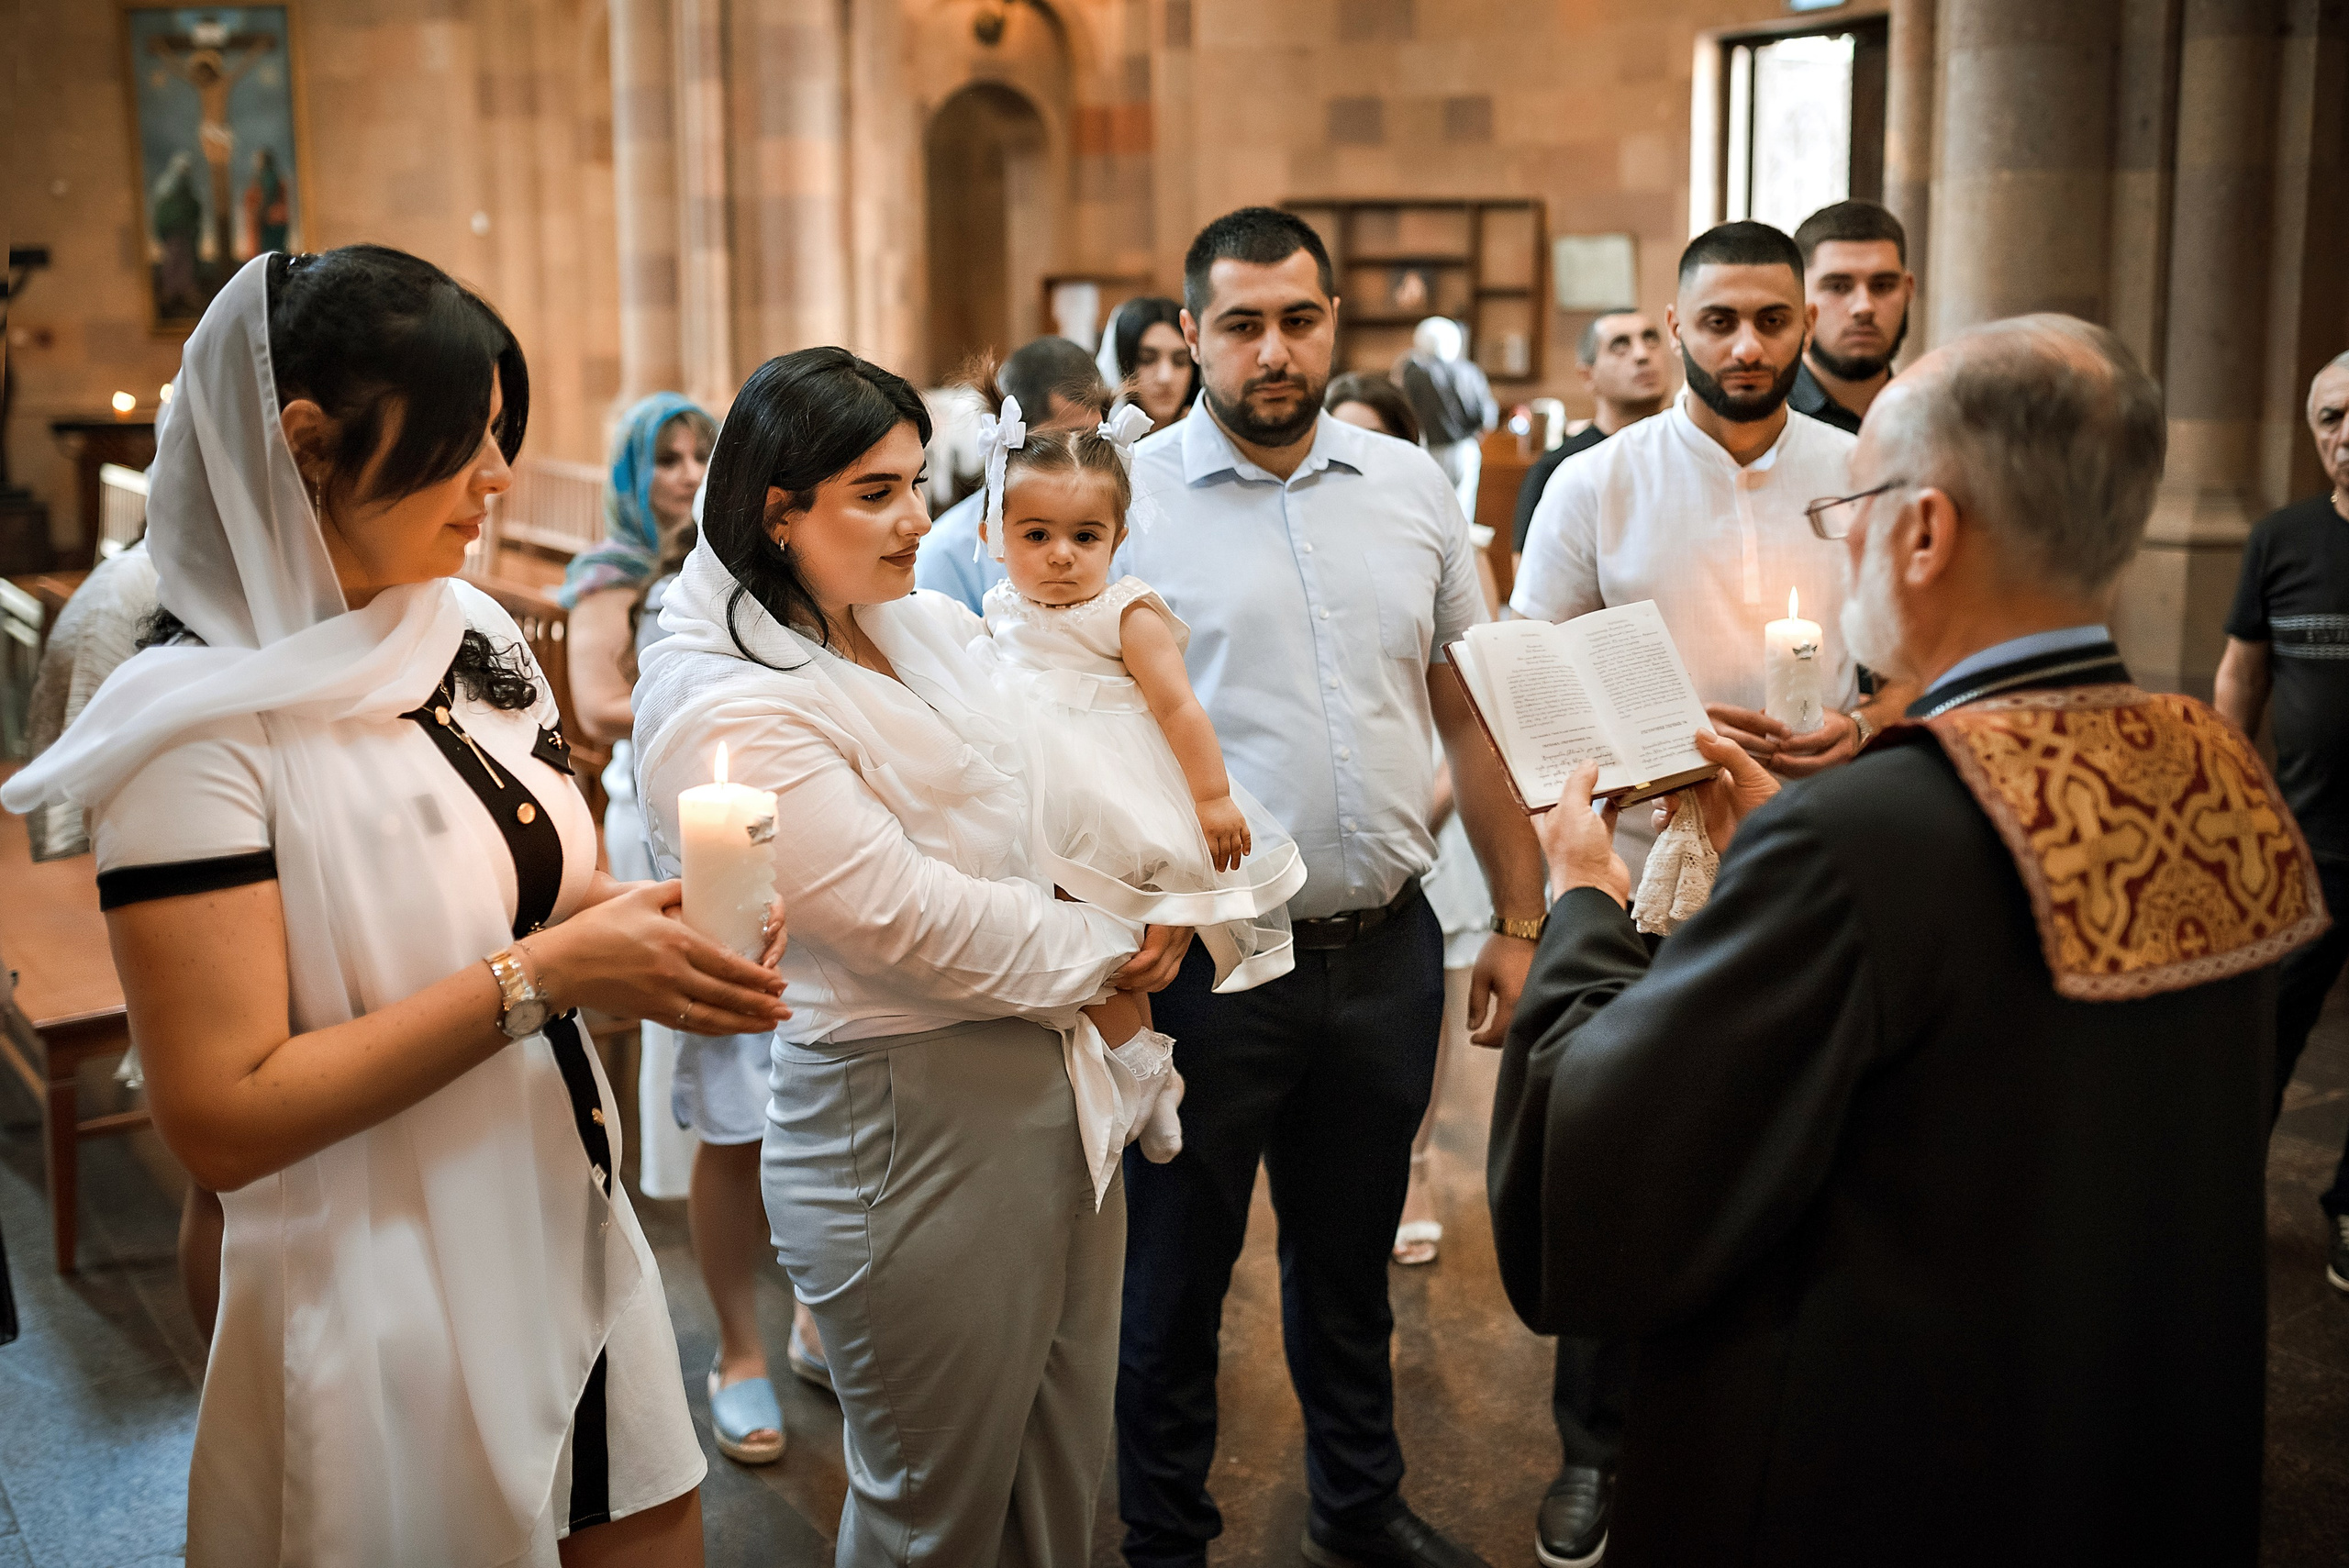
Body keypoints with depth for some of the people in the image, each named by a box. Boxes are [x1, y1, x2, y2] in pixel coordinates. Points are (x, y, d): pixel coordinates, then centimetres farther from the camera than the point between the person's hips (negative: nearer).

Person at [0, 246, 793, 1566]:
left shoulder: (478, 638, 4)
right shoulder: (202, 723, -18)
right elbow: (221, 1119, -22)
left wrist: (659, 926, -7)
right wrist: (538, 976, -24)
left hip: (576, 1238, 7)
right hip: (390, 1303, -6)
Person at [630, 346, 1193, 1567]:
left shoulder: (932, 629, 7)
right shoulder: (727, 709, -19)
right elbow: (907, 919, -21)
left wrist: (1136, 927, -2)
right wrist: (1105, 955, -8)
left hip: (1057, 1090, 8)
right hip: (913, 1132, -8)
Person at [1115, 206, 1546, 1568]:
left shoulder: (1412, 487, 5)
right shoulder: (1130, 502, -7)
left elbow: (1475, 715, 9)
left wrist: (1522, 920, 6)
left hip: (1386, 946, 4)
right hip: (1207, 957, -4)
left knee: (1352, 1254, 22)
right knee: (1177, 1272, 12)